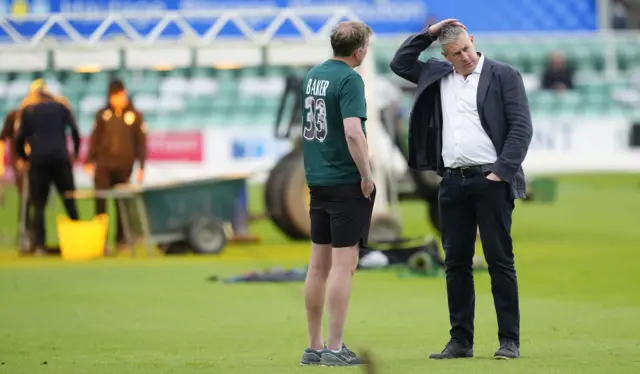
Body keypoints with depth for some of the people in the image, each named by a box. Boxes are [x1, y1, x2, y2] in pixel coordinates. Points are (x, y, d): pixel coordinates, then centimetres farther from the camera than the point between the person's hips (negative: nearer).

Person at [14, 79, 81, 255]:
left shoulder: (27, 110, 9)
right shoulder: (61, 107, 13)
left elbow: (20, 137, 1)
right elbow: (75, 132, 5)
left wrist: (23, 156, 17)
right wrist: (75, 154, 16)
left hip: (38, 160, -1)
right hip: (61, 158, 1)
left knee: (39, 205, 1)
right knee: (70, 202, 8)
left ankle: (39, 245, -7)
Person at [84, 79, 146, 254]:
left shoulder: (135, 116, 1)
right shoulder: (103, 114, 5)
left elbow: (141, 142, 3)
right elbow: (95, 139, 8)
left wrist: (141, 166, -1)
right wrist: (89, 160, 2)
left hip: (124, 167, 0)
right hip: (103, 165, 0)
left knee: (122, 206, 6)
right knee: (100, 202, -8)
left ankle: (121, 240, 16)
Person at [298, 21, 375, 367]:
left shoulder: (312, 76, 9)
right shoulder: (349, 80, -15)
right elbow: (353, 132, -24)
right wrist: (367, 176, -14)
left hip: (317, 179, 8)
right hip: (346, 182, -8)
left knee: (319, 264, 11)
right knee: (343, 264, -4)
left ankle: (314, 346, 15)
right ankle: (335, 349, -4)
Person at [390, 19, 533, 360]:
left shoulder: (503, 75, -1)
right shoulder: (438, 76, 14)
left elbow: (521, 127, -6)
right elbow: (400, 64, 21)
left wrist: (502, 171, -13)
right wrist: (427, 34, 10)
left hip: (490, 180, -5)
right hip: (452, 182, 5)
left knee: (500, 260, -2)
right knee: (456, 263, 5)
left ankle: (509, 340, 1)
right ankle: (460, 341, 10)